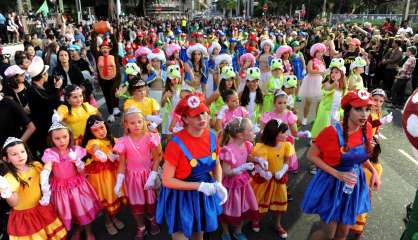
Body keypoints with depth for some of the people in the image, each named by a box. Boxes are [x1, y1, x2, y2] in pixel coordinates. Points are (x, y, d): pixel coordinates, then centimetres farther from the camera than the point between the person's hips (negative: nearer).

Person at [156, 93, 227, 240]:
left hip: (204, 195, 5)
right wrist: (199, 186, -25)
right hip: (181, 197, -5)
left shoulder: (211, 136, -9)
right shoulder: (176, 144, -26)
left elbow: (217, 165, 6)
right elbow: (167, 180, -21)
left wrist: (218, 184, -12)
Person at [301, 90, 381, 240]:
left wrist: (373, 171, -3)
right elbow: (311, 155, -18)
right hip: (331, 185, -5)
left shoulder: (366, 129, -8)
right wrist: (337, 174, -24)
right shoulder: (332, 132, -26)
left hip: (353, 185, 5)